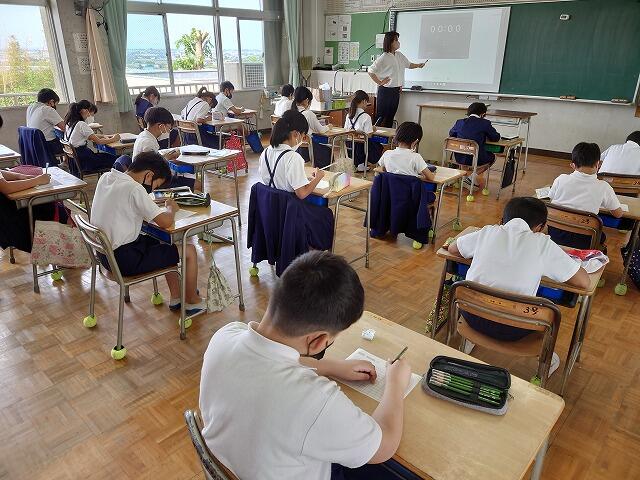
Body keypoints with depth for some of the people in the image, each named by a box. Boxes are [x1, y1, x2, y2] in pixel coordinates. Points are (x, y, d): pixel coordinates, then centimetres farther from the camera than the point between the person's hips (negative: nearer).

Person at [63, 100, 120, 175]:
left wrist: (103, 136, 9)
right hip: (82, 161, -9)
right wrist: (113, 139, -3)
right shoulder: (81, 124, -19)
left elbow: (89, 136, 19)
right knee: (113, 159, 0)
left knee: (108, 155, 17)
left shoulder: (69, 123, 9)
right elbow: (98, 141, -17)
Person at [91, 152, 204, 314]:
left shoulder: (105, 177, 3)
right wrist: (171, 208, -3)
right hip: (125, 260, -9)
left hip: (105, 253, 9)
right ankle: (193, 302, 18)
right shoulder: (134, 189, -22)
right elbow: (166, 222, -24)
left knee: (164, 242, 26)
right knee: (189, 250, -1)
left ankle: (176, 297, 30)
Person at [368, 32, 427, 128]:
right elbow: (370, 71, -13)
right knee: (381, 117, -5)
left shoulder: (400, 55, 10)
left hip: (396, 91, 7)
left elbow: (408, 64, 25)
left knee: (390, 116, 10)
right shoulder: (383, 58, -12)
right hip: (385, 90, -7)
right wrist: (379, 82, -15)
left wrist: (418, 65, 7)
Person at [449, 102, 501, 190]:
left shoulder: (460, 122, 3)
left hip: (459, 159, 5)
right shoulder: (485, 123, -7)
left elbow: (451, 134, 21)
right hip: (476, 160, -5)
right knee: (492, 156, 29)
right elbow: (496, 138, 2)